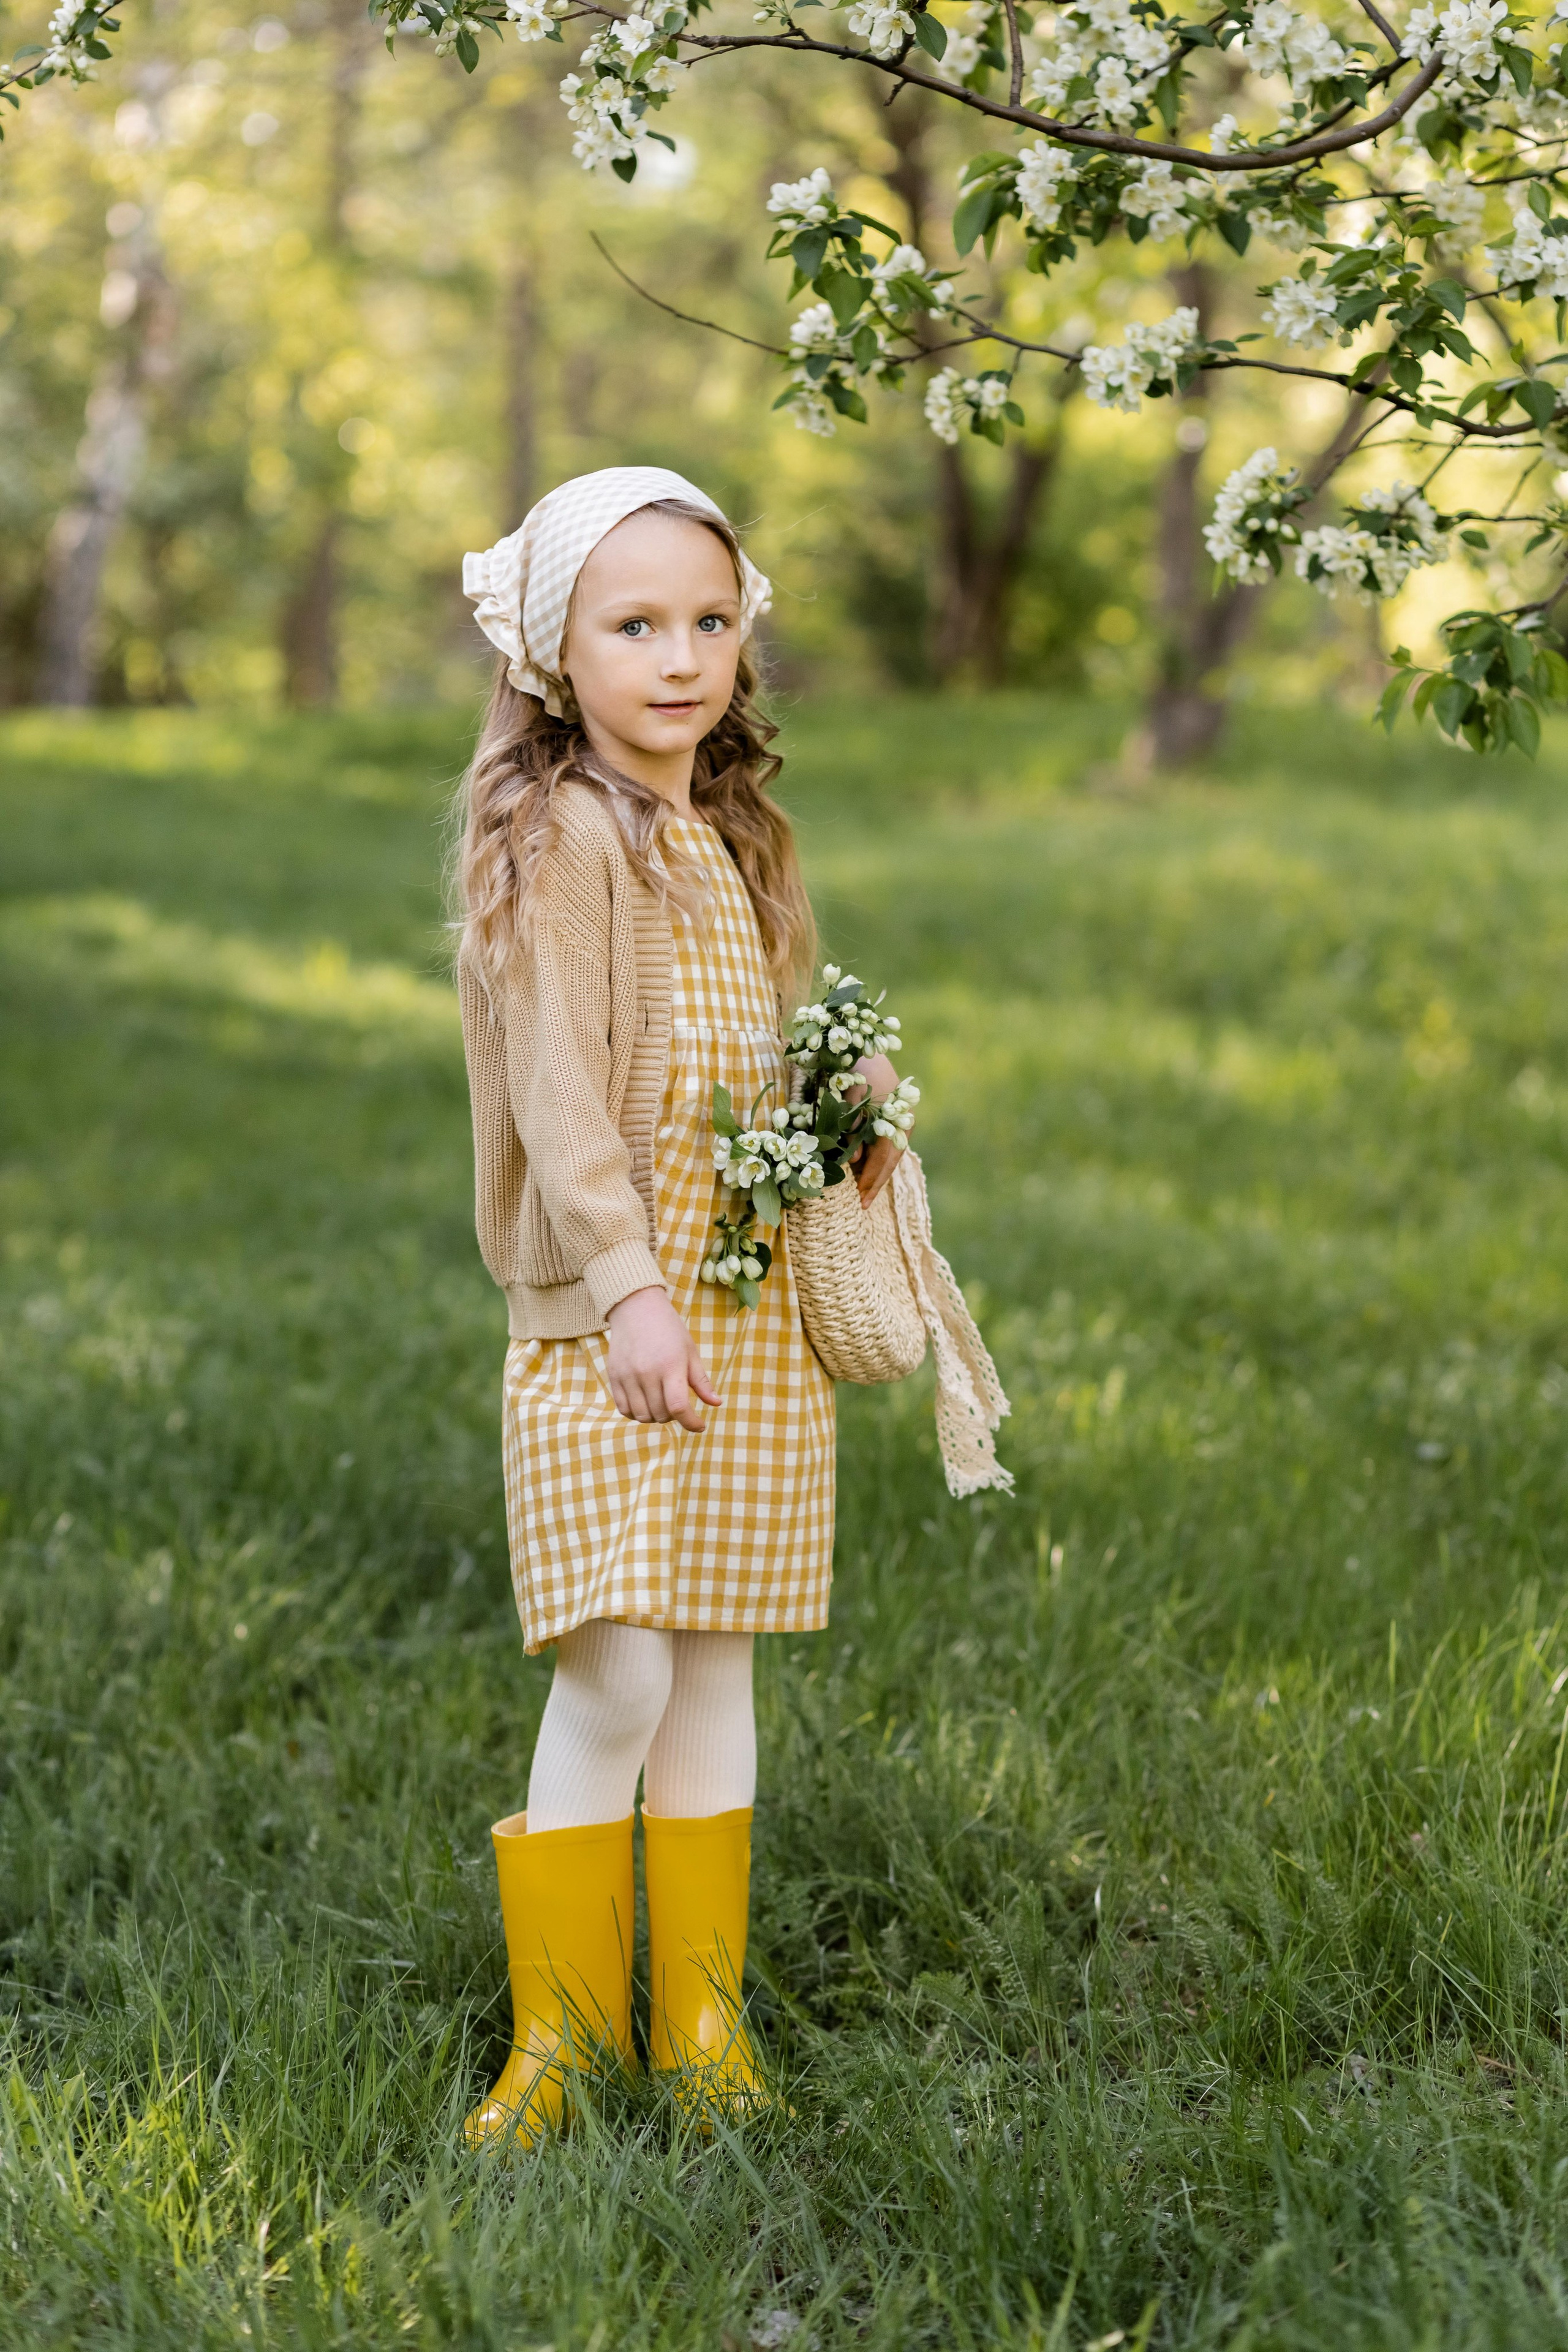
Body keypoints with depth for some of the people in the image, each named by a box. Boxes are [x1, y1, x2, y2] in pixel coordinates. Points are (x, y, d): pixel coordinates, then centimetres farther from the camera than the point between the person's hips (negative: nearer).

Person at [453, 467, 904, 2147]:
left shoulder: (740, 839, 15)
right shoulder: (560, 836, -9)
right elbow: (555, 1083, -15)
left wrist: (853, 1092, 5)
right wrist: (627, 1284, -21)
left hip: (758, 1311, 7)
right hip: (608, 1316, -7)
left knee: (716, 1663, 10)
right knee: (616, 1675, -9)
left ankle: (702, 2010, 20)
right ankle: (556, 2024, 5)